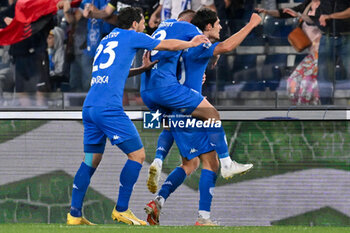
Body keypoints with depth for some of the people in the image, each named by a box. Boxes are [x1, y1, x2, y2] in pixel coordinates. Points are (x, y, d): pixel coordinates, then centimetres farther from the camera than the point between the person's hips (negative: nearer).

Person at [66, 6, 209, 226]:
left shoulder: (105, 41, 25)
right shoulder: (132, 37, 5)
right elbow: (168, 45, 12)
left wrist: (147, 68, 44)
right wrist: (191, 43, 30)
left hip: (90, 107, 8)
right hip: (109, 108, -8)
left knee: (91, 160, 12)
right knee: (137, 154, 0)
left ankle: (74, 214, 8)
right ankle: (121, 210, -1)